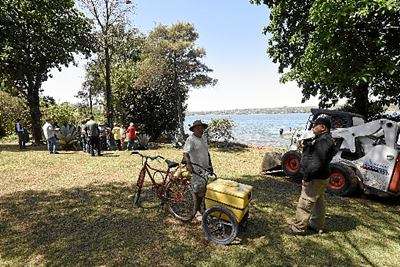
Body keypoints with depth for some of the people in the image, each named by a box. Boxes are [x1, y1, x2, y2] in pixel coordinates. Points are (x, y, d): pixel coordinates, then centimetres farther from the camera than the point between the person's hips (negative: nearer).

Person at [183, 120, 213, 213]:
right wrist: (188, 163, -46)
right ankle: (196, 209, 14)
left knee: (205, 189, 15)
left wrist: (210, 165, 20)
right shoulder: (190, 140, -14)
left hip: (206, 168, 8)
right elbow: (185, 153, -29)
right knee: (198, 190, -2)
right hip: (196, 169, -8)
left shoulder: (204, 137, 11)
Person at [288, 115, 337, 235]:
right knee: (318, 202, 21)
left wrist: (307, 177, -26)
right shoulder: (321, 139, 12)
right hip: (320, 178, 11)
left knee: (304, 204, -2)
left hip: (316, 179, -11)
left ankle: (298, 228, 10)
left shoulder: (324, 141, -23)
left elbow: (318, 162, -29)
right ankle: (317, 226, 35)